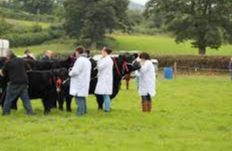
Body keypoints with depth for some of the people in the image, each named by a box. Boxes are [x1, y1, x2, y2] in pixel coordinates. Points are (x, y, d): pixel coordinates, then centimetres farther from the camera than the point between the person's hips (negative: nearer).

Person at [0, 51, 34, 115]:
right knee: (25, 98, 9)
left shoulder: (8, 63, -2)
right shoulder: (21, 60, 11)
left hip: (14, 83, -4)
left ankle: (6, 112, 11)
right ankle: (30, 112, 3)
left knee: (9, 98, 8)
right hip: (24, 82, 4)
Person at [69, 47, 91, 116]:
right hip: (85, 82, 10)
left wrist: (70, 73, -1)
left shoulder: (80, 60, -18)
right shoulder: (87, 60, 14)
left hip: (79, 83, -10)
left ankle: (80, 112, -8)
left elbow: (75, 71, -23)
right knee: (82, 97, 19)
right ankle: (84, 110, 25)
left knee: (79, 97, -7)